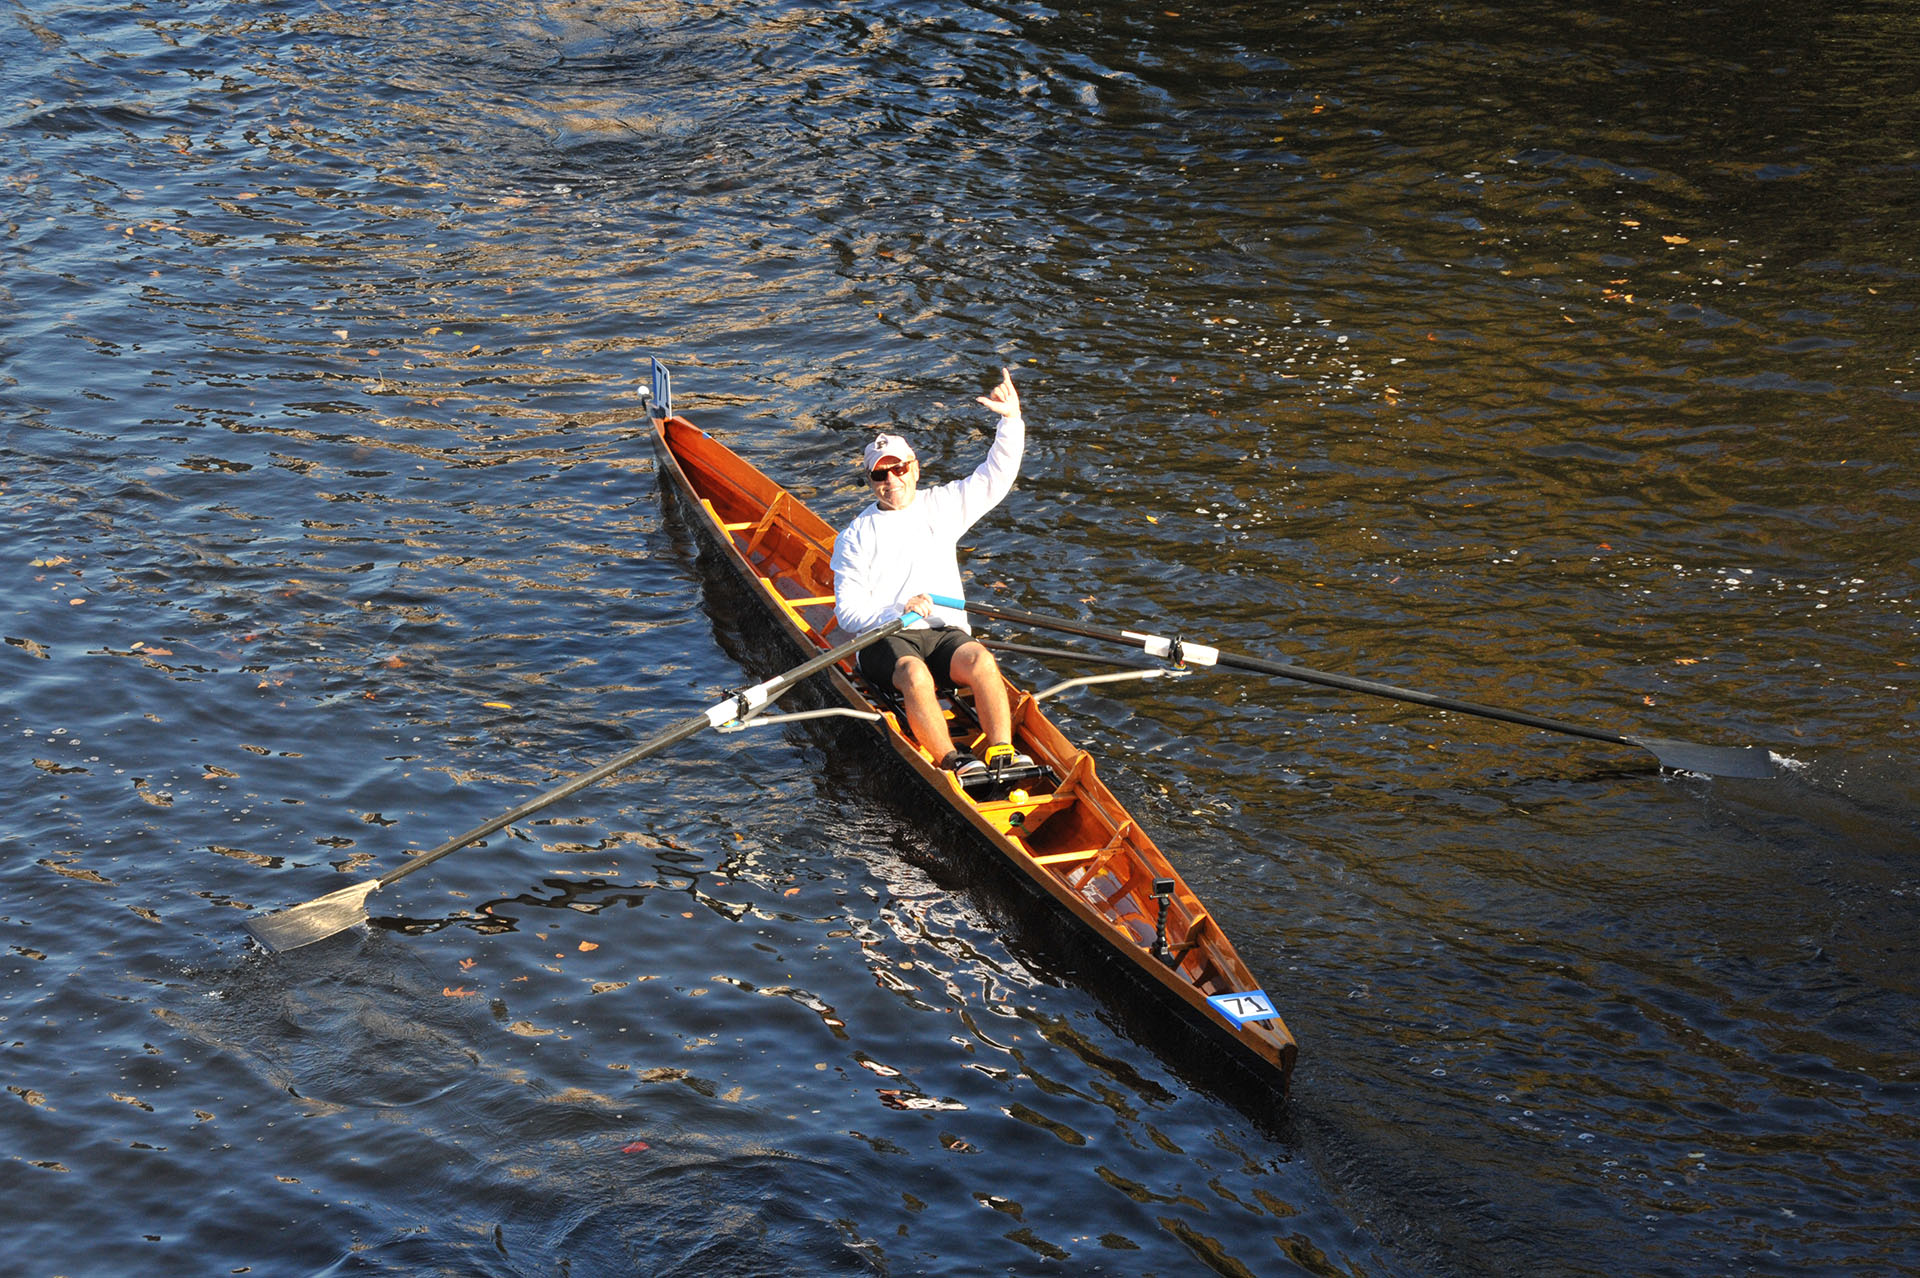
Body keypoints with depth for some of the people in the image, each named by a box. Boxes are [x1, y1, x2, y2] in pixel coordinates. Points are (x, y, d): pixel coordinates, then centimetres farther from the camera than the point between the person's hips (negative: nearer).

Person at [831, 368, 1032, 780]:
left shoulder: (941, 507, 19)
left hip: (946, 633, 2)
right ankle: (953, 761, -47)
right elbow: (848, 612, 0)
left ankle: (1001, 754, -43)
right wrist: (897, 612, -17)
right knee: (914, 673, -37)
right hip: (884, 641, -2)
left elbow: (996, 476, 12)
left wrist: (1011, 420, -3)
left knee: (980, 659, -31)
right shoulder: (856, 536, 9)